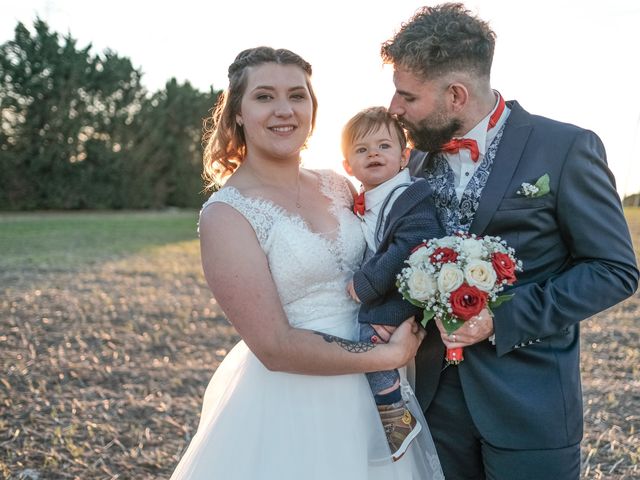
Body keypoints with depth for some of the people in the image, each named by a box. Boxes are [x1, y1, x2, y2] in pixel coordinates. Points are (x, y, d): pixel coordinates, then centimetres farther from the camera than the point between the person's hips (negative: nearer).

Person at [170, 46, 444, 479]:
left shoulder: (337, 186, 1)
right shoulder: (226, 214, -15)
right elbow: (274, 347, -20)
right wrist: (388, 356, -16)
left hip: (368, 398, 6)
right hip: (288, 413, -6)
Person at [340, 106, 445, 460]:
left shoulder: (413, 200, -14)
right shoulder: (360, 205, 12)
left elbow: (409, 252, -28)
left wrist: (364, 285, -24)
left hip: (397, 307, -9)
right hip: (365, 305, 9)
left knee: (366, 339, -25)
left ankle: (397, 418, -6)